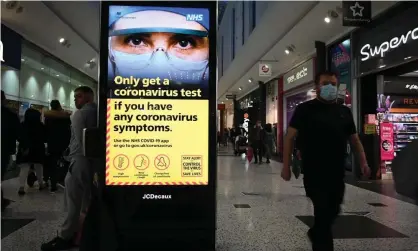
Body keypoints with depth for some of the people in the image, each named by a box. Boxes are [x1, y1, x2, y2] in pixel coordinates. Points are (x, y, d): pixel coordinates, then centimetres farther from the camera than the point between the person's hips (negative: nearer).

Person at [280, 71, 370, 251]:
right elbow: (290, 137, -5)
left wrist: (363, 162, 0)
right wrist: (286, 166, -11)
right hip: (314, 172, -5)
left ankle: (315, 233, 44)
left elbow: (354, 139, 15)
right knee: (323, 211, -4)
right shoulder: (305, 109, -3)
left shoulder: (344, 112, 11)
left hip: (337, 172, 5)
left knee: (333, 211, 17)